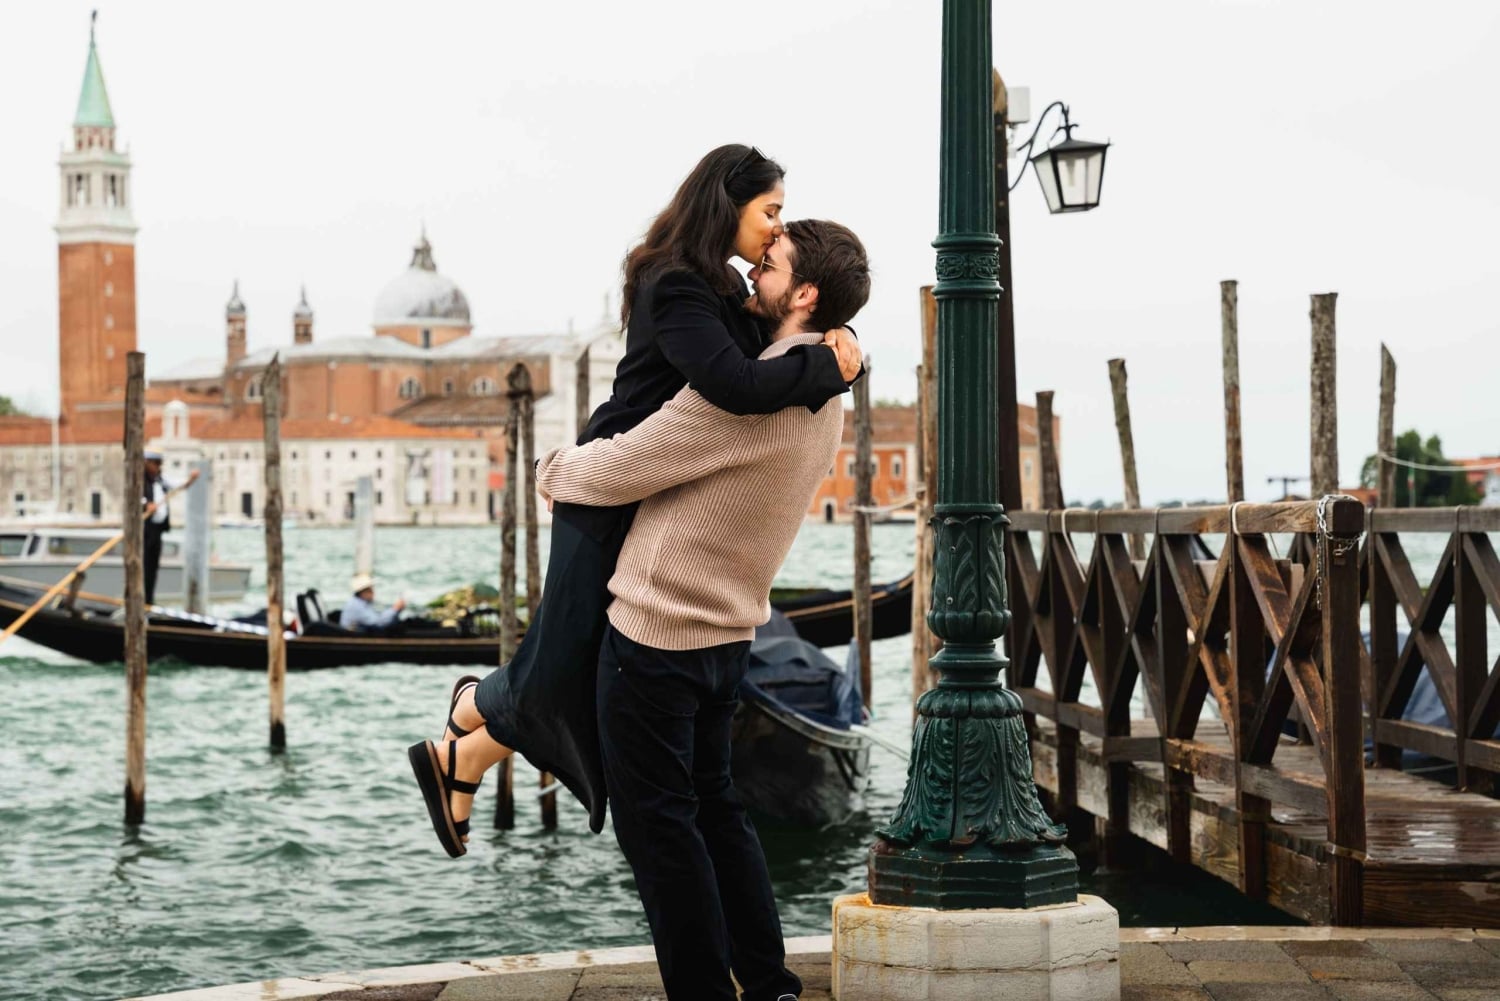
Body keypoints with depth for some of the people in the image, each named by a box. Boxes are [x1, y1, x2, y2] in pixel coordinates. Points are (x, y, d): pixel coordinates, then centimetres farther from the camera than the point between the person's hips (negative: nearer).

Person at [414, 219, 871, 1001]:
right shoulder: (822, 402, 9)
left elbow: (617, 470, -17)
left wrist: (553, 468, 2)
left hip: (656, 633, -9)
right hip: (725, 634, 9)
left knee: (655, 822, 0)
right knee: (713, 808, 19)